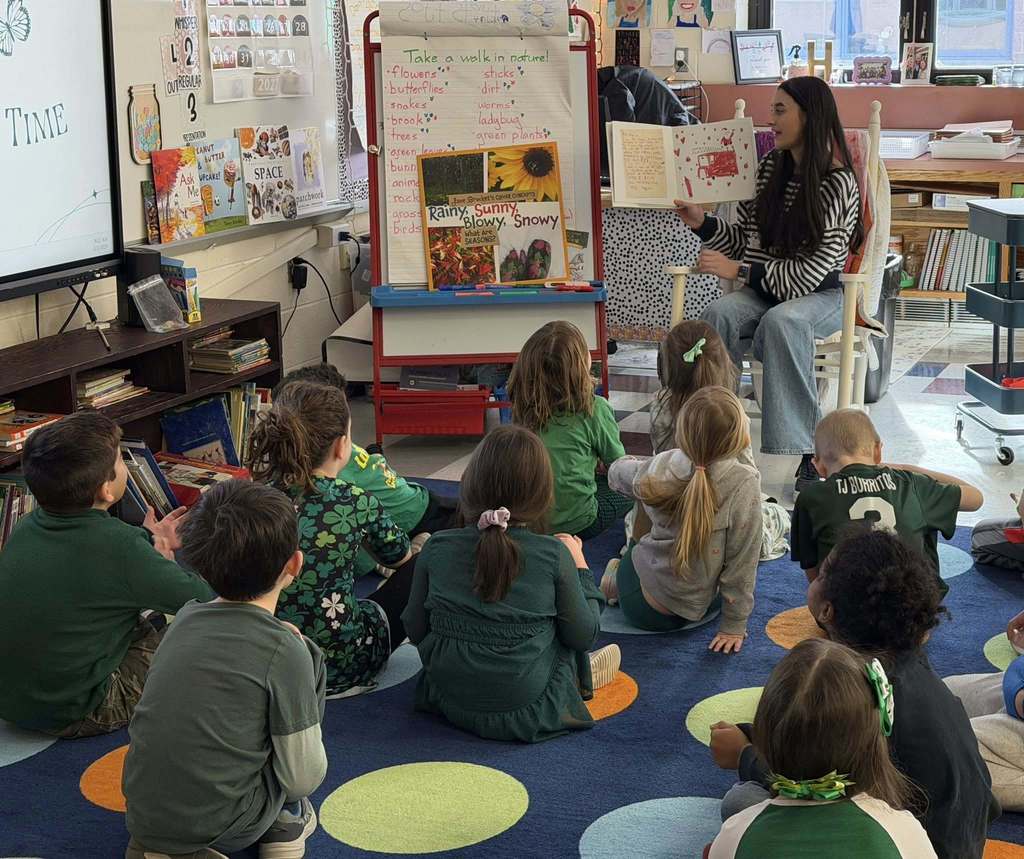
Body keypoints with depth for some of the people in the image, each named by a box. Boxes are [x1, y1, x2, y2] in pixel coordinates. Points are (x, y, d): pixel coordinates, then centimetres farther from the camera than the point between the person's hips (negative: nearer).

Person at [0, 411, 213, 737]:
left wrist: (148, 541, 19)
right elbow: (205, 600, -12)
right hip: (74, 716, -7)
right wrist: (165, 560, 6)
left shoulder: (29, 526, -4)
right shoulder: (120, 547, -26)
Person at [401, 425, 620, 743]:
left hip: (450, 702, 3)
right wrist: (579, 566, 8)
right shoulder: (554, 555, -15)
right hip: (527, 712, -2)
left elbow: (415, 631, 1)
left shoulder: (437, 549, -10)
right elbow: (584, 636, -5)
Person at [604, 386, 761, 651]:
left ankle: (615, 582, 27)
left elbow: (617, 475, 7)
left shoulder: (657, 469, -18)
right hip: (686, 614, -3)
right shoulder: (744, 484, -28)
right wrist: (734, 626, -7)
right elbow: (742, 562, -19)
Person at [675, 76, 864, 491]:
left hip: (821, 296, -5)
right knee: (719, 314, -28)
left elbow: (811, 273, -17)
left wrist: (738, 270, -20)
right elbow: (743, 239, 14)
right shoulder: (768, 169, 7)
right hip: (764, 290, 5)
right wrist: (701, 223, -3)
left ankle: (810, 451, -32)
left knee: (781, 321, -38)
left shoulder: (838, 184, -11)